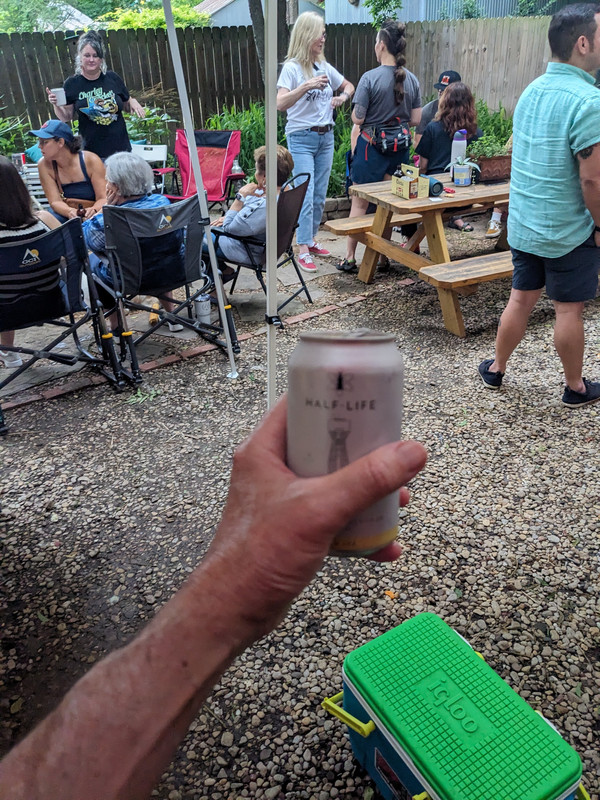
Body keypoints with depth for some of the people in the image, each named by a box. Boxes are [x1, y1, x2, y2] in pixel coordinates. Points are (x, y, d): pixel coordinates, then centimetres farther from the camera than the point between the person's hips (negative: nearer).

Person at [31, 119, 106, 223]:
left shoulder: (91, 160, -9)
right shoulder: (44, 166, -2)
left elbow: (103, 198, -11)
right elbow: (55, 202, -7)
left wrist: (93, 211, -35)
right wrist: (70, 212, -31)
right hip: (65, 216, 2)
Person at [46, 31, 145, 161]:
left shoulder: (113, 78, 5)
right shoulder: (72, 84, 1)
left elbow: (126, 106, 17)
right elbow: (66, 117, 3)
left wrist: (133, 102, -5)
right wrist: (56, 105, -16)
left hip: (120, 149, 2)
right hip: (91, 150, -2)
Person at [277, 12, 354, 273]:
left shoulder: (324, 66, 9)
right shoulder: (292, 68, -9)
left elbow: (348, 86, 23)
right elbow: (280, 103, -23)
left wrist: (343, 96, 1)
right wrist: (306, 86, -33)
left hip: (326, 137, 7)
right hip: (301, 138, -6)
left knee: (319, 196, 9)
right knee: (305, 195, -12)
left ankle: (311, 241, 21)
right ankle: (303, 251, -10)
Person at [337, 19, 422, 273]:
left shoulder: (370, 78, -15)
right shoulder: (411, 79, 1)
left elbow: (357, 119, -14)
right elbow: (415, 119, 4)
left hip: (371, 147, -4)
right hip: (400, 147, 5)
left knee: (359, 203, 7)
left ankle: (350, 258, 12)